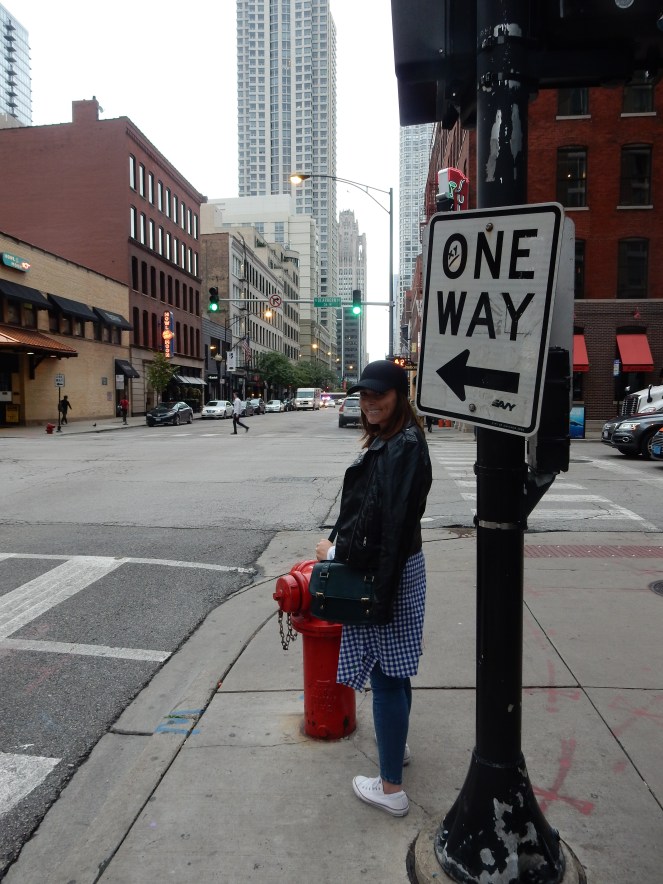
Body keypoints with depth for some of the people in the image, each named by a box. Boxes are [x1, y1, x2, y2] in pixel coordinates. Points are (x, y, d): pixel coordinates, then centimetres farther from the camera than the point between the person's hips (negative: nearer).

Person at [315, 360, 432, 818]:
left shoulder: (402, 447, -22)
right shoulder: (390, 441, 8)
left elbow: (386, 519, -27)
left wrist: (336, 551, -15)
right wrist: (342, 547, 8)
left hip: (387, 574, -10)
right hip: (391, 568, 10)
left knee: (386, 676, 2)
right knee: (394, 671, 25)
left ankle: (391, 788, 18)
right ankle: (398, 744, 46)